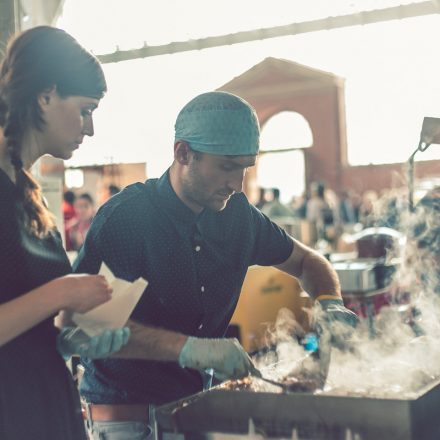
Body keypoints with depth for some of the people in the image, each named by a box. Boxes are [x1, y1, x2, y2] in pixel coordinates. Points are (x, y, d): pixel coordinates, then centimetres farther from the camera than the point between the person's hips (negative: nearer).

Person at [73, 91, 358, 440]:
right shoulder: (124, 216, -18)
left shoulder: (237, 212, 1)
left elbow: (306, 261, 16)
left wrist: (331, 304, -6)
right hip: (127, 412, -5)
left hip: (199, 397, 5)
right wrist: (188, 348, -36)